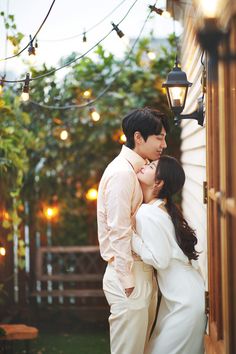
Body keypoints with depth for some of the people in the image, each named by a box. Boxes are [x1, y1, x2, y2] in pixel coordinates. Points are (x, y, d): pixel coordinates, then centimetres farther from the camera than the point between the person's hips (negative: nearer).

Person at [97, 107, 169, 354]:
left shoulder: (135, 170, 14)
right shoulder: (121, 172, -15)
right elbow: (119, 233, -19)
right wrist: (128, 283, -19)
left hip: (143, 272, 9)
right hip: (129, 275, -9)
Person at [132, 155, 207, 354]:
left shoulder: (147, 213, -19)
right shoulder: (162, 207, 8)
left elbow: (160, 260, -20)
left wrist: (131, 237, -15)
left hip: (185, 301, -9)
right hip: (177, 296, 9)